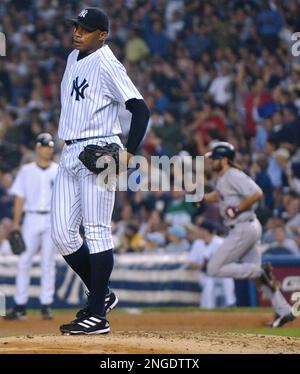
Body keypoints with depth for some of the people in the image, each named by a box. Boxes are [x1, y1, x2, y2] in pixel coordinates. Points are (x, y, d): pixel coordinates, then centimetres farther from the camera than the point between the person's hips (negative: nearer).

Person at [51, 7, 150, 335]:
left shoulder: (107, 65, -11)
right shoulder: (73, 58, 15)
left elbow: (140, 109, -15)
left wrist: (128, 153, -22)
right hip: (69, 154, 9)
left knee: (96, 232, -8)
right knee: (62, 234, 6)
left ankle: (98, 315, -7)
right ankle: (101, 294, 21)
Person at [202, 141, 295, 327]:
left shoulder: (234, 176, -17)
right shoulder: (222, 178, 13)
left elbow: (257, 194, -27)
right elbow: (218, 195, 31)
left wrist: (236, 210, -20)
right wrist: (202, 198, 12)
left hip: (243, 229, -10)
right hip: (249, 228, 10)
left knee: (214, 269, -6)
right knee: (256, 273, 13)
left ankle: (261, 270, -8)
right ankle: (284, 311, 12)